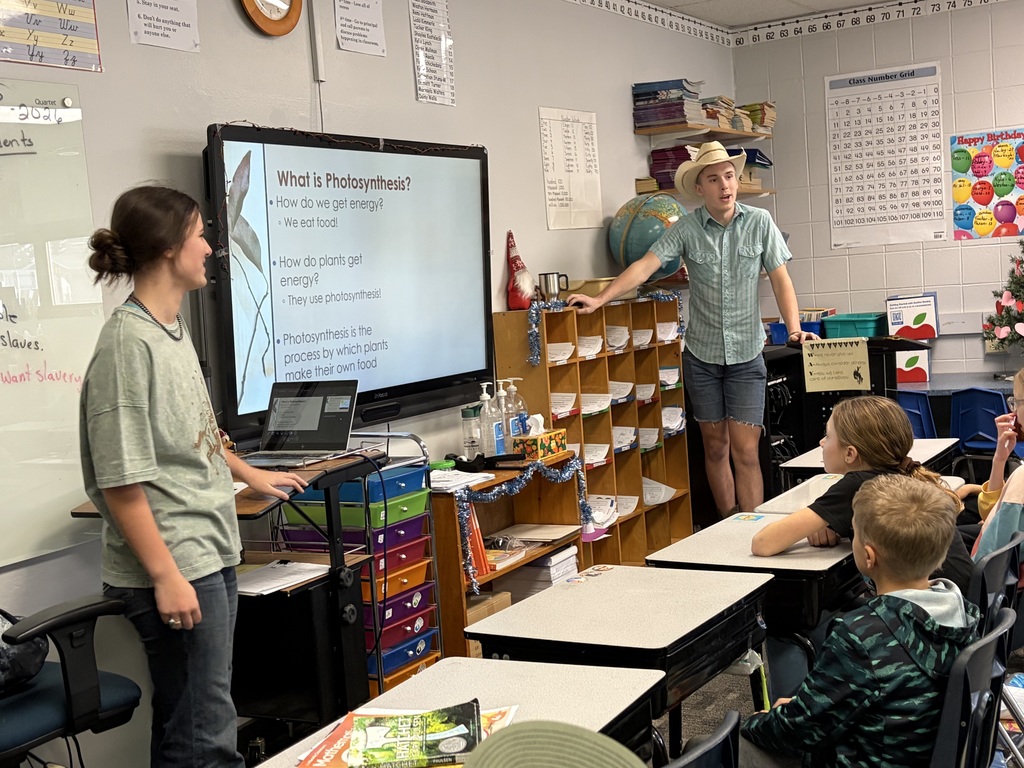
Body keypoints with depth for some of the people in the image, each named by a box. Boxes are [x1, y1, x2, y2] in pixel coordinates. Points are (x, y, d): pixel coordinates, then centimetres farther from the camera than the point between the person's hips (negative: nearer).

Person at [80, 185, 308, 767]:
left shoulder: (175, 329, 10)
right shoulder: (129, 342, -17)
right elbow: (119, 480, -19)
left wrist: (250, 475, 36)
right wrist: (166, 576, -20)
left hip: (213, 552, 9)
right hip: (175, 568, -9)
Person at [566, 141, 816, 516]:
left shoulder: (759, 222, -2)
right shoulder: (687, 228, -3)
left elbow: (780, 278, -2)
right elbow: (645, 265, -11)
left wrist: (794, 328, -16)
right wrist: (599, 298, -23)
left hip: (746, 356, -1)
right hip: (702, 355, 1)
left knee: (745, 451, -6)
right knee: (715, 447, 10)